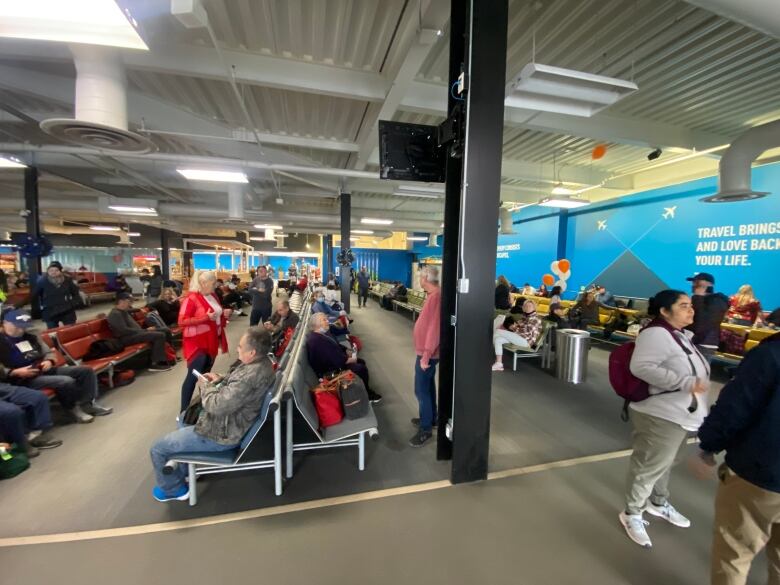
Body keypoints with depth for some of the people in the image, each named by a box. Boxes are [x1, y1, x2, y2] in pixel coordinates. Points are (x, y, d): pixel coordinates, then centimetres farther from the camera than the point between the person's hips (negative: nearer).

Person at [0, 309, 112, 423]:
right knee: (67, 381, -31)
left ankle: (87, 404, -4)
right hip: (24, 379, -8)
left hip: (46, 370, 8)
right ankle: (72, 409, -6)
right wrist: (16, 372, -24)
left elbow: (48, 352, 19)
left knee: (86, 371, -3)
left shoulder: (31, 337, 16)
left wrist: (49, 361, -4)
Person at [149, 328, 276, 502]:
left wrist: (206, 386, -13)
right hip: (231, 421, 10)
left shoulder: (250, 376, -38)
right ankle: (182, 471, 46)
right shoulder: (261, 361, -6)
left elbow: (217, 405, -31)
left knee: (157, 448, 5)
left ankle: (174, 489, 28)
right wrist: (219, 380, -2)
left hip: (222, 433, -10)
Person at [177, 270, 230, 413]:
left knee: (206, 374, 18)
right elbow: (181, 322, -20)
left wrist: (224, 314, 1)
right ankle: (183, 411, 6)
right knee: (193, 375, -5)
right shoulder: (191, 298, -16)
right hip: (197, 343, -8)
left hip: (211, 341, 8)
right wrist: (206, 318, -27)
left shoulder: (213, 296, 8)